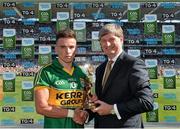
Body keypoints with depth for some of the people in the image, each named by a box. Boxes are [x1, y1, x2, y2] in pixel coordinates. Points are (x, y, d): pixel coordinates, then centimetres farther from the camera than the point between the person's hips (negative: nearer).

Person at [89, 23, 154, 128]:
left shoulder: (134, 64, -13)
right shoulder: (100, 69, 10)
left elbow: (147, 102, -21)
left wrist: (112, 109, -19)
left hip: (125, 125, -7)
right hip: (101, 125, 7)